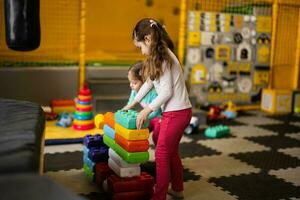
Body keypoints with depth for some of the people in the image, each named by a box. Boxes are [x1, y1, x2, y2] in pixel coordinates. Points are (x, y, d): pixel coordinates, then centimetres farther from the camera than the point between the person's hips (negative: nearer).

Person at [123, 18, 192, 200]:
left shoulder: (162, 58, -18)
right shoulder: (162, 56, 11)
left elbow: (167, 92, -20)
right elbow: (148, 83, 18)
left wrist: (147, 110, -12)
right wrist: (133, 103, 19)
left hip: (176, 113, -9)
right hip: (179, 111, 9)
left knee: (162, 155, 0)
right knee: (172, 152, 20)